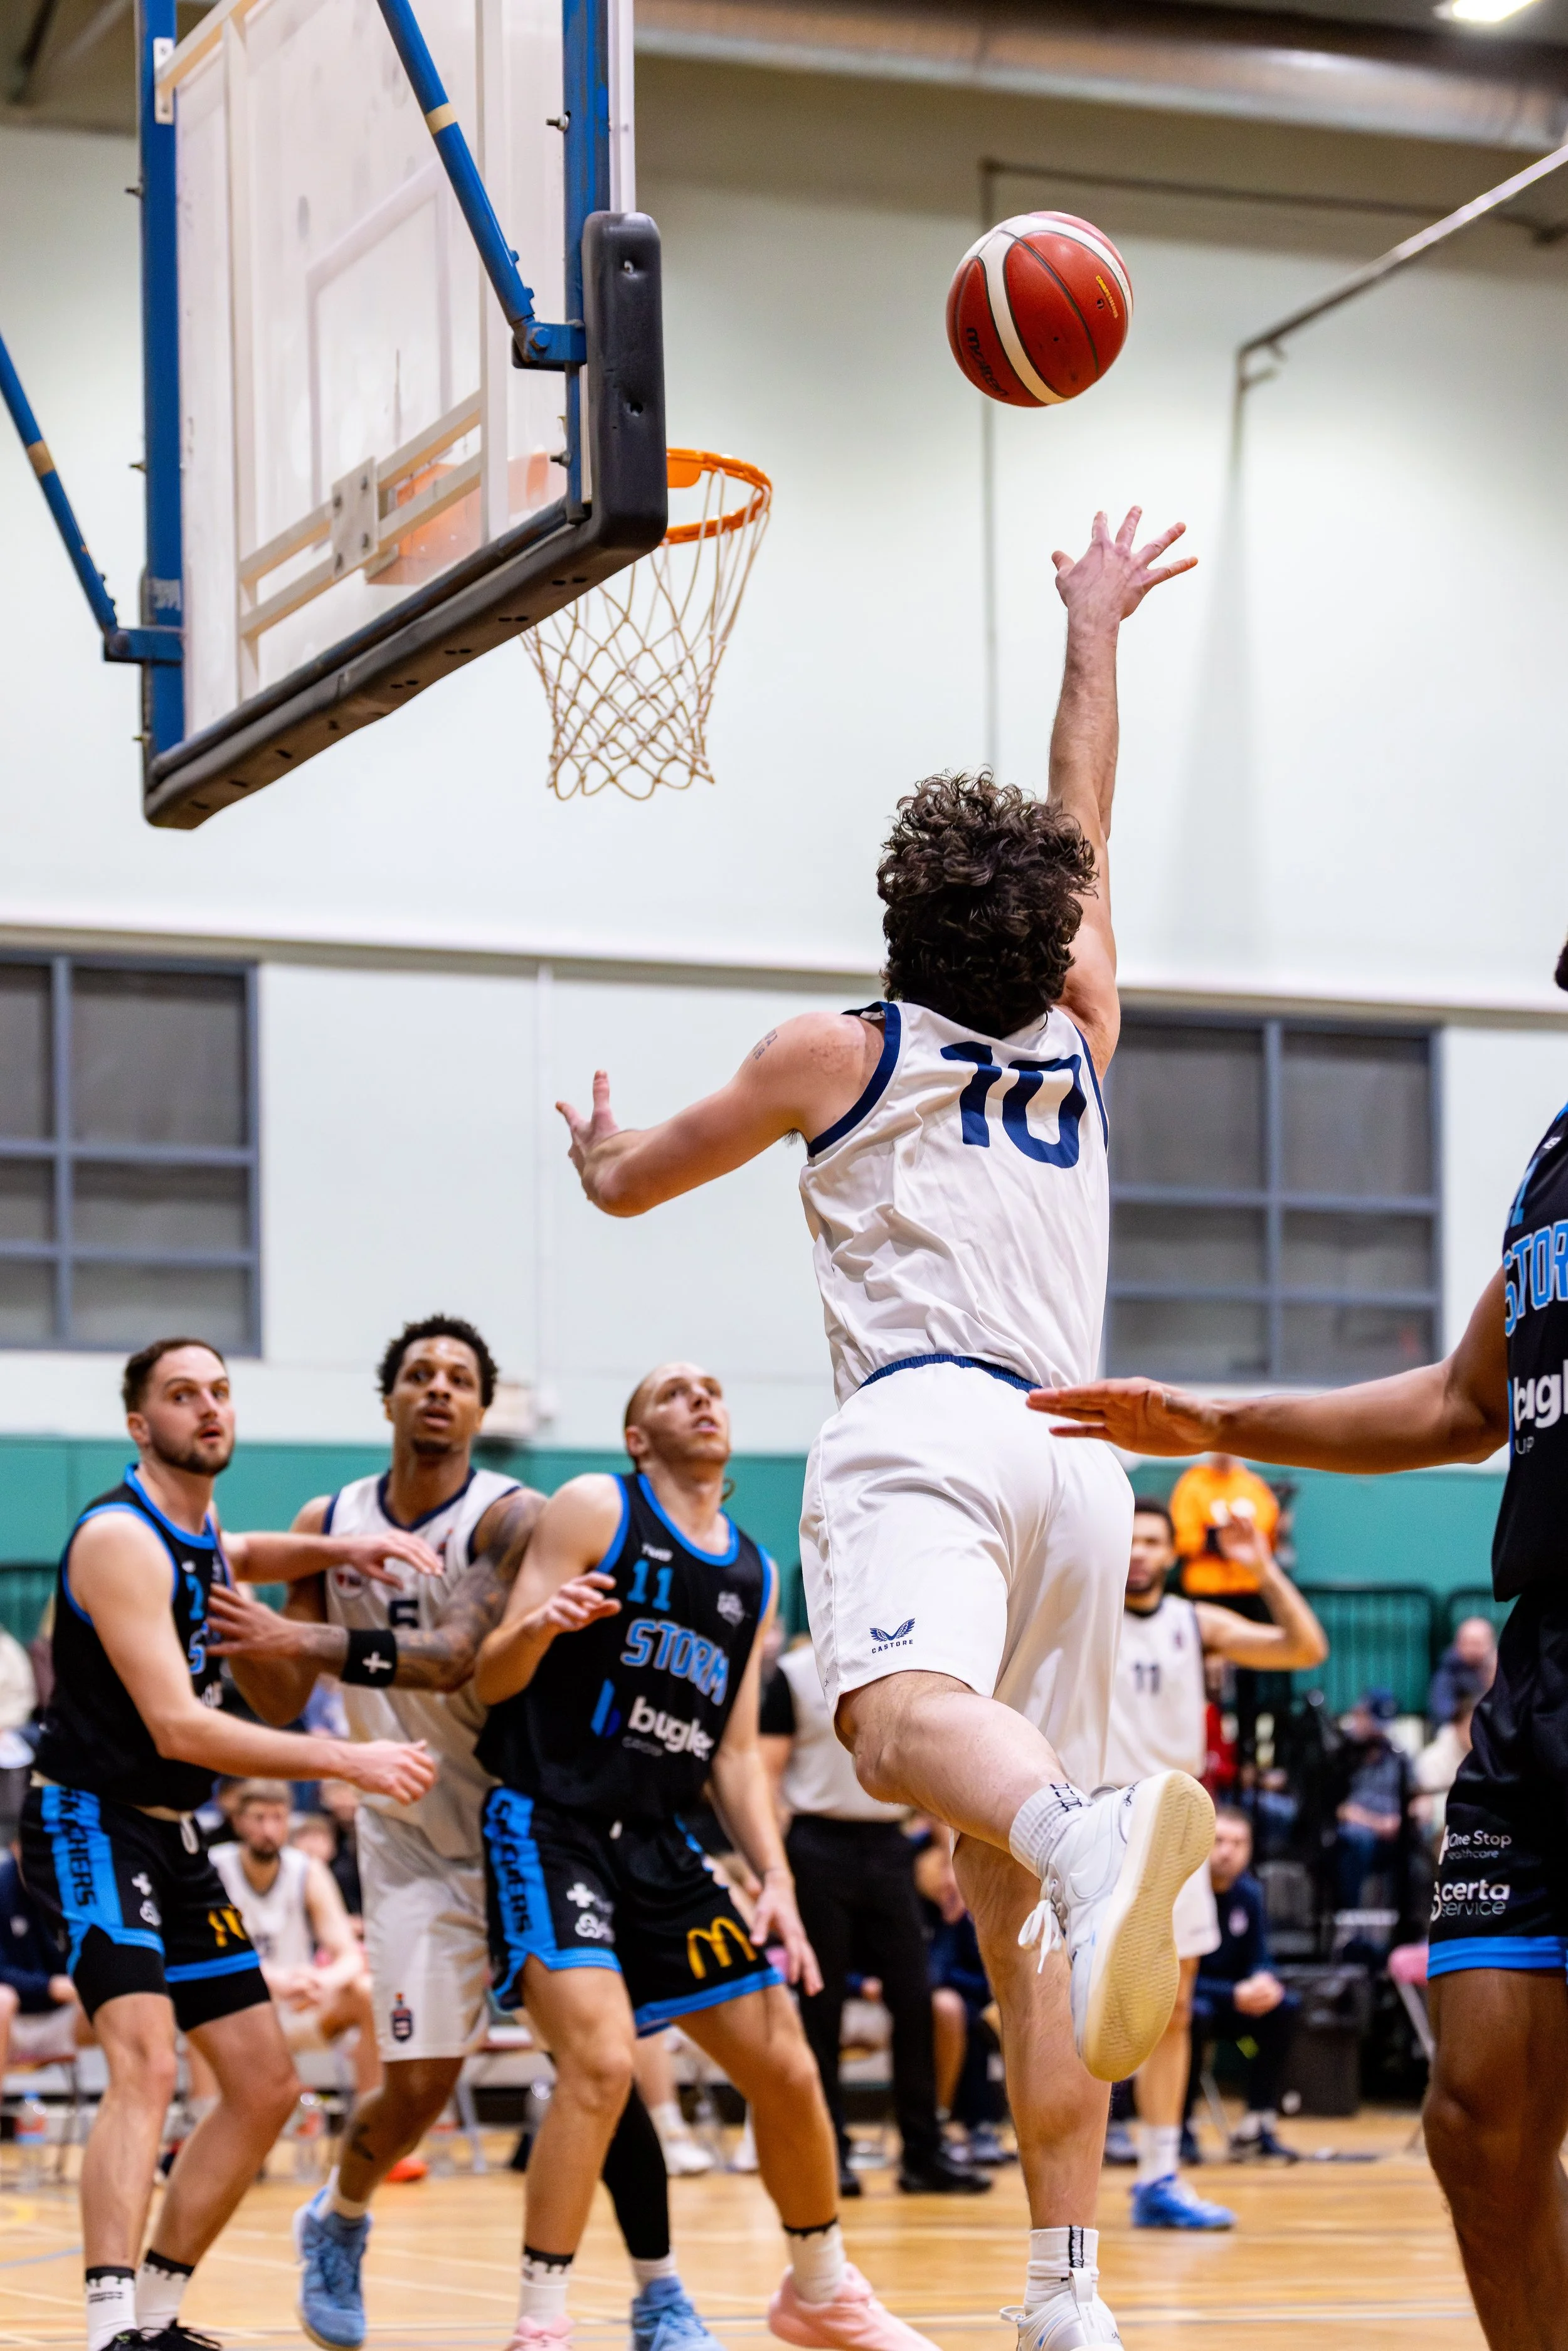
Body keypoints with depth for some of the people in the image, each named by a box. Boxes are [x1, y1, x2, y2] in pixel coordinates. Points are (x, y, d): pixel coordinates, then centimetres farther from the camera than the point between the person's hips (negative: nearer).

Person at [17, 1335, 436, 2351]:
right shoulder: (120, 1538, -16)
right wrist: (348, 1760, -25)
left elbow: (238, 1560, 37)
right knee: (147, 2066, -27)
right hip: (94, 1822, -9)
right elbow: (177, 1727, -23)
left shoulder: (198, 1532, 11)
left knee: (267, 2086, 10)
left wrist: (338, 1548, 15)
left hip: (173, 1842, 9)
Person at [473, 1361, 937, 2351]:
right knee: (602, 2060, -25)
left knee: (787, 2071, 6)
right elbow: (493, 1678, -8)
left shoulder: (755, 1575, 14)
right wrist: (538, 1626, -31)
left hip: (660, 1845, 6)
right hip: (549, 1826, -6)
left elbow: (735, 1750, 16)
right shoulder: (596, 1509, -4)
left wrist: (776, 1880, 3)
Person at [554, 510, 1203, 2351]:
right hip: (1076, 1453, 5)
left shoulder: (834, 1055, 15)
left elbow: (631, 1181, 29)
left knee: (911, 1716, -34)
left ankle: (1099, 1841, -70)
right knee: (1004, 1895, 9)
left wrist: (602, 1143, 53)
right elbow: (1085, 832, 41)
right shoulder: (1080, 1040, 22)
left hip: (924, 1429, -5)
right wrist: (1092, 640, 52)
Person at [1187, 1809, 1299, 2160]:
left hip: (1229, 2003, 6)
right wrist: (1235, 1996, -33)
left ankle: (1257, 2125, -13)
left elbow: (1258, 1960, 4)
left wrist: (1263, 1984, -22)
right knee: (1196, 2014, -37)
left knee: (1285, 2008, -17)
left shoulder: (1248, 1893, 0)